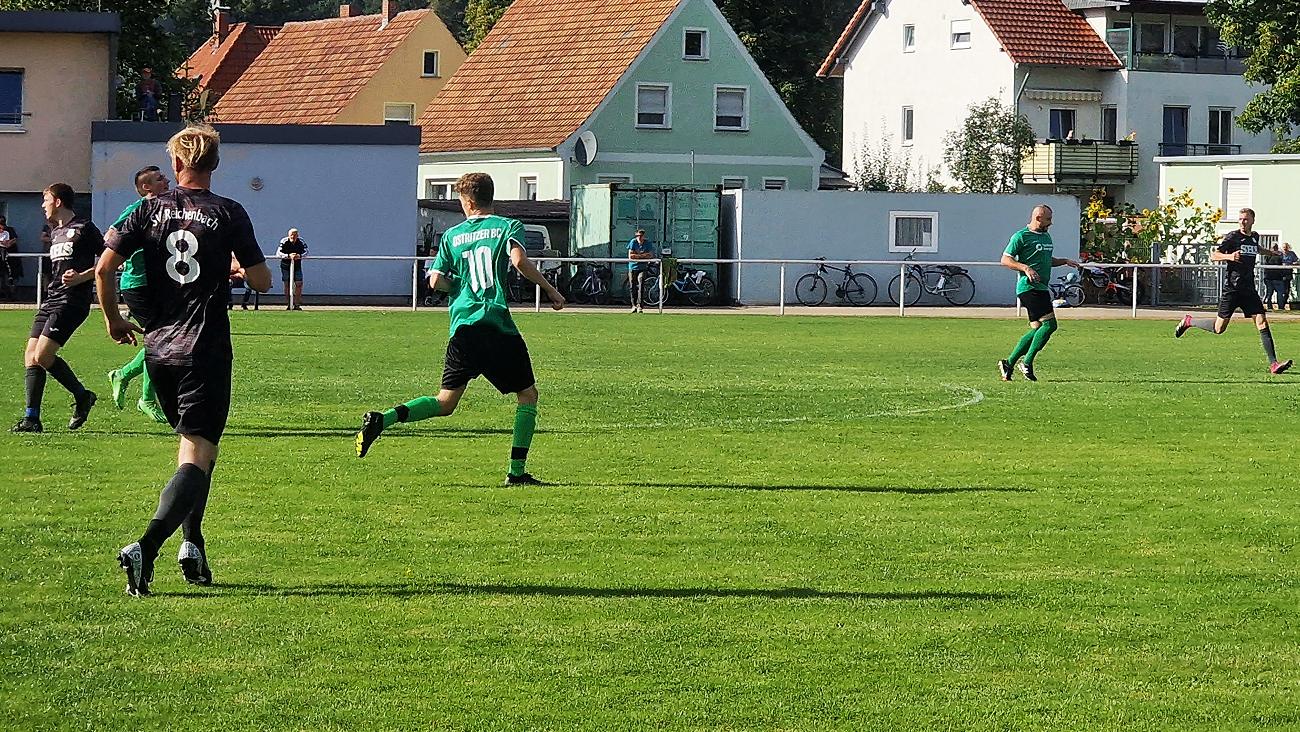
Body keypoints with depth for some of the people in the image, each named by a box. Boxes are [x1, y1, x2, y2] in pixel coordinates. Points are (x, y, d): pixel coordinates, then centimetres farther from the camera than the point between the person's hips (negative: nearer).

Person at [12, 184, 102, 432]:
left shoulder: (84, 228, -6)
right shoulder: (55, 231, 20)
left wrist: (81, 277, -17)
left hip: (72, 301, -9)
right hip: (51, 300, 9)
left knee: (43, 356, -18)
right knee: (31, 355, -2)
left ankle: (81, 395, 1)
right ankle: (31, 418, -1)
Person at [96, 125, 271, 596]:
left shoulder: (151, 210, 4)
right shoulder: (229, 215, -4)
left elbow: (104, 267, -2)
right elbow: (262, 281, -2)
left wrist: (113, 320, 13)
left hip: (158, 349, 4)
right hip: (206, 352, -4)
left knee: (194, 446, 23)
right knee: (196, 457, -7)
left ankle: (193, 544, 16)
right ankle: (145, 548, -27)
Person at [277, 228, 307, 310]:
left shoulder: (301, 242, -13)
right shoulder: (284, 242, -18)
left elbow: (306, 252, -20)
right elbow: (278, 253, -27)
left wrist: (299, 256, -41)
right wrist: (288, 256, -43)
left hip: (297, 265, 1)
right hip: (285, 265, -1)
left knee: (299, 284, -6)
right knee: (287, 284, -1)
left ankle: (297, 304, 2)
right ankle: (288, 304, 8)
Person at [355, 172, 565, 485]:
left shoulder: (453, 235, 14)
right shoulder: (508, 226, 5)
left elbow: (436, 281, 11)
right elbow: (519, 260, -14)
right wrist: (551, 290, -5)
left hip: (462, 327, 4)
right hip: (498, 324, -4)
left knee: (445, 402, 10)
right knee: (528, 394, 11)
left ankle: (381, 419, -10)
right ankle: (517, 471, 3)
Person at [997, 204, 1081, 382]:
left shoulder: (1046, 236, 20)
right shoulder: (1021, 237, -7)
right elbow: (1005, 260, -9)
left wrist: (1065, 261, 17)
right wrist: (1026, 268, -22)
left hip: (1041, 288, 10)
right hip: (1028, 287, -10)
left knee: (1037, 329, 7)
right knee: (1050, 324, -17)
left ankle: (1008, 363, 13)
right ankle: (1027, 363, -12)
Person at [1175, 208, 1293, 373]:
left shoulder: (1254, 236, 12)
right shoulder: (1232, 237, -8)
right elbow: (1213, 256, -12)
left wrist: (1271, 252, 36)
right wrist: (1229, 256, -27)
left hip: (1249, 289, 5)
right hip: (1232, 288, -5)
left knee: (1262, 322, -9)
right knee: (1219, 328, 1)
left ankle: (1273, 364, -13)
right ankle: (1188, 321, 26)